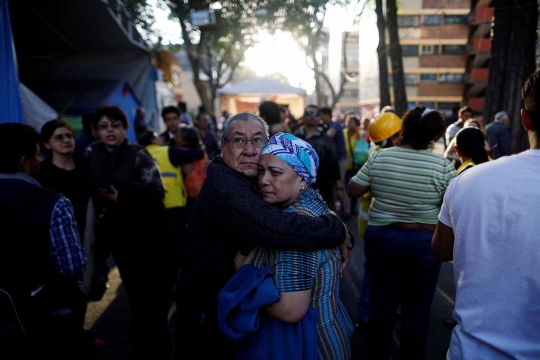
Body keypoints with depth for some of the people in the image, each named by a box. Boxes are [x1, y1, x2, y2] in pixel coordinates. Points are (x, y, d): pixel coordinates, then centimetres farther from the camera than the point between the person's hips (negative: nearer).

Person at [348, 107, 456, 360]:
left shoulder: (379, 157, -6)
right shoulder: (442, 166, -13)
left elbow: (353, 190, -1)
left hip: (380, 238, 3)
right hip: (423, 244, -2)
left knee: (382, 301, 17)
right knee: (416, 308, 14)